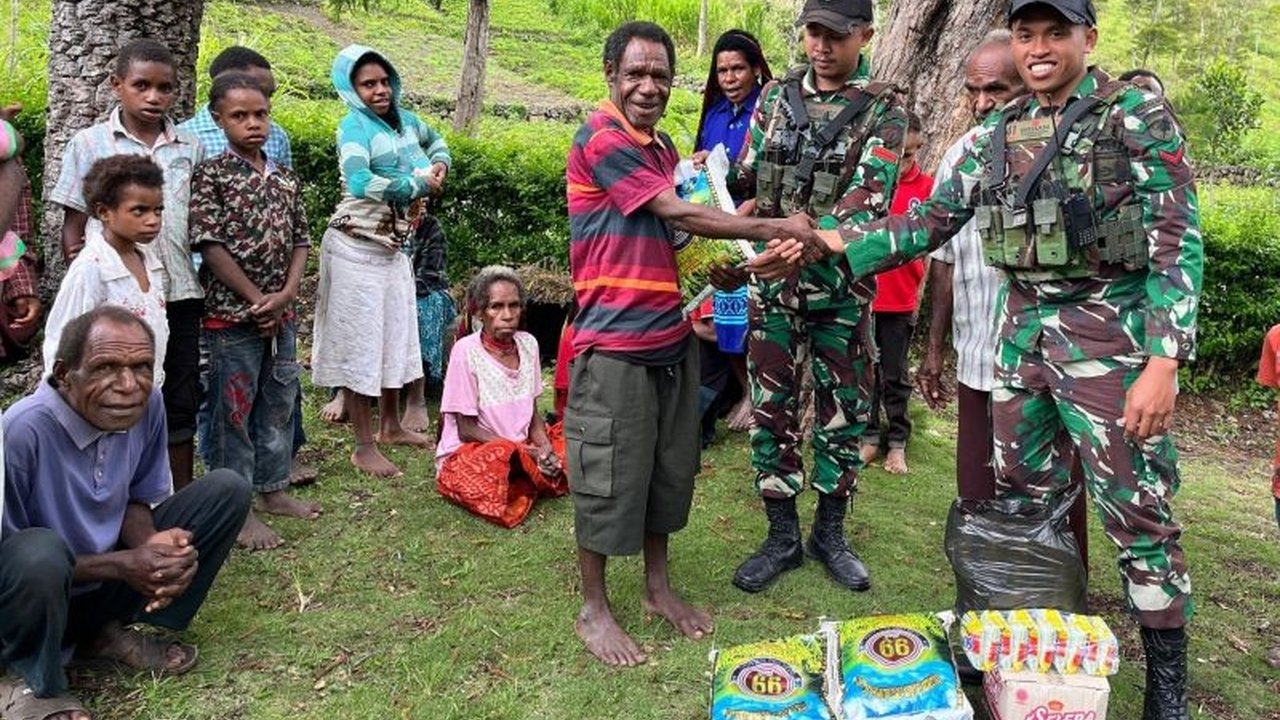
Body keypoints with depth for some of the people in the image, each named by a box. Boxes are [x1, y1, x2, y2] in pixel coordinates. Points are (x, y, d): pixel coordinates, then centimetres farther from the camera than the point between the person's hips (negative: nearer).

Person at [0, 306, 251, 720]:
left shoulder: (147, 404, -12)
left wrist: (150, 546, -19)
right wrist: (121, 565, -25)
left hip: (106, 587, 6)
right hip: (36, 597, -5)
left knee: (227, 489, -7)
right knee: (40, 551, -40)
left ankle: (112, 632, 2)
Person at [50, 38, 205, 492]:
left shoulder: (190, 148, 7)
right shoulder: (90, 144, 2)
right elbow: (73, 225, 3)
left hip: (179, 294, 2)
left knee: (180, 403, 10)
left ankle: (182, 500, 22)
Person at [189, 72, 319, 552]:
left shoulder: (285, 179, 8)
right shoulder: (210, 175, -8)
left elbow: (300, 239, 9)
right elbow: (210, 245, -13)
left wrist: (287, 293, -6)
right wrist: (256, 299, -14)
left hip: (281, 314, 6)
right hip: (232, 314, -6)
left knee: (279, 403, 15)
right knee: (232, 410, 3)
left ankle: (273, 490, 30)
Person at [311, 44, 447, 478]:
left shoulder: (405, 119, 7)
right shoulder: (355, 126, -13)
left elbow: (435, 140, 28)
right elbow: (359, 183, -29)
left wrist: (439, 164, 6)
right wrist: (417, 186, -19)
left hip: (394, 246, 8)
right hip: (357, 247, -7)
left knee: (397, 335, 16)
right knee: (360, 342, -1)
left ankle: (390, 425, 33)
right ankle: (364, 446, 6)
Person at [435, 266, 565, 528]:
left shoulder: (528, 344, 0)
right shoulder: (465, 351, -16)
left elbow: (533, 415, 6)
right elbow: (467, 429, -14)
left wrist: (545, 449, -15)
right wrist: (523, 451, -21)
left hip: (523, 448, 5)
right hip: (468, 453, -5)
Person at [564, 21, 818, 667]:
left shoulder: (662, 146, 14)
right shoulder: (601, 139, -13)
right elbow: (679, 214, -17)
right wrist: (779, 228, -10)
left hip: (670, 336, 8)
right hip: (615, 343, -8)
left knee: (669, 468, 16)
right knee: (608, 476, 3)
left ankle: (658, 586, 34)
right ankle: (593, 609, 21)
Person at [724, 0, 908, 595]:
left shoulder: (883, 110, -4)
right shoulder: (775, 96, 7)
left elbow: (869, 195, -19)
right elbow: (746, 182, 10)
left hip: (842, 284, -2)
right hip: (772, 279, 2)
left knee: (844, 412, 8)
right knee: (771, 409, 6)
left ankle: (830, 533, 25)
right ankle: (782, 538, 20)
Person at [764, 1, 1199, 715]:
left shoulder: (1139, 113, -6)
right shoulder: (1001, 133, 10)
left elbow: (1177, 241, -11)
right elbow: (932, 220, 10)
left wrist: (1163, 362, -20)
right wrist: (825, 243, 2)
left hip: (1107, 331, -5)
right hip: (1022, 330, 6)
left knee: (1136, 508, 1)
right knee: (1024, 497, 12)